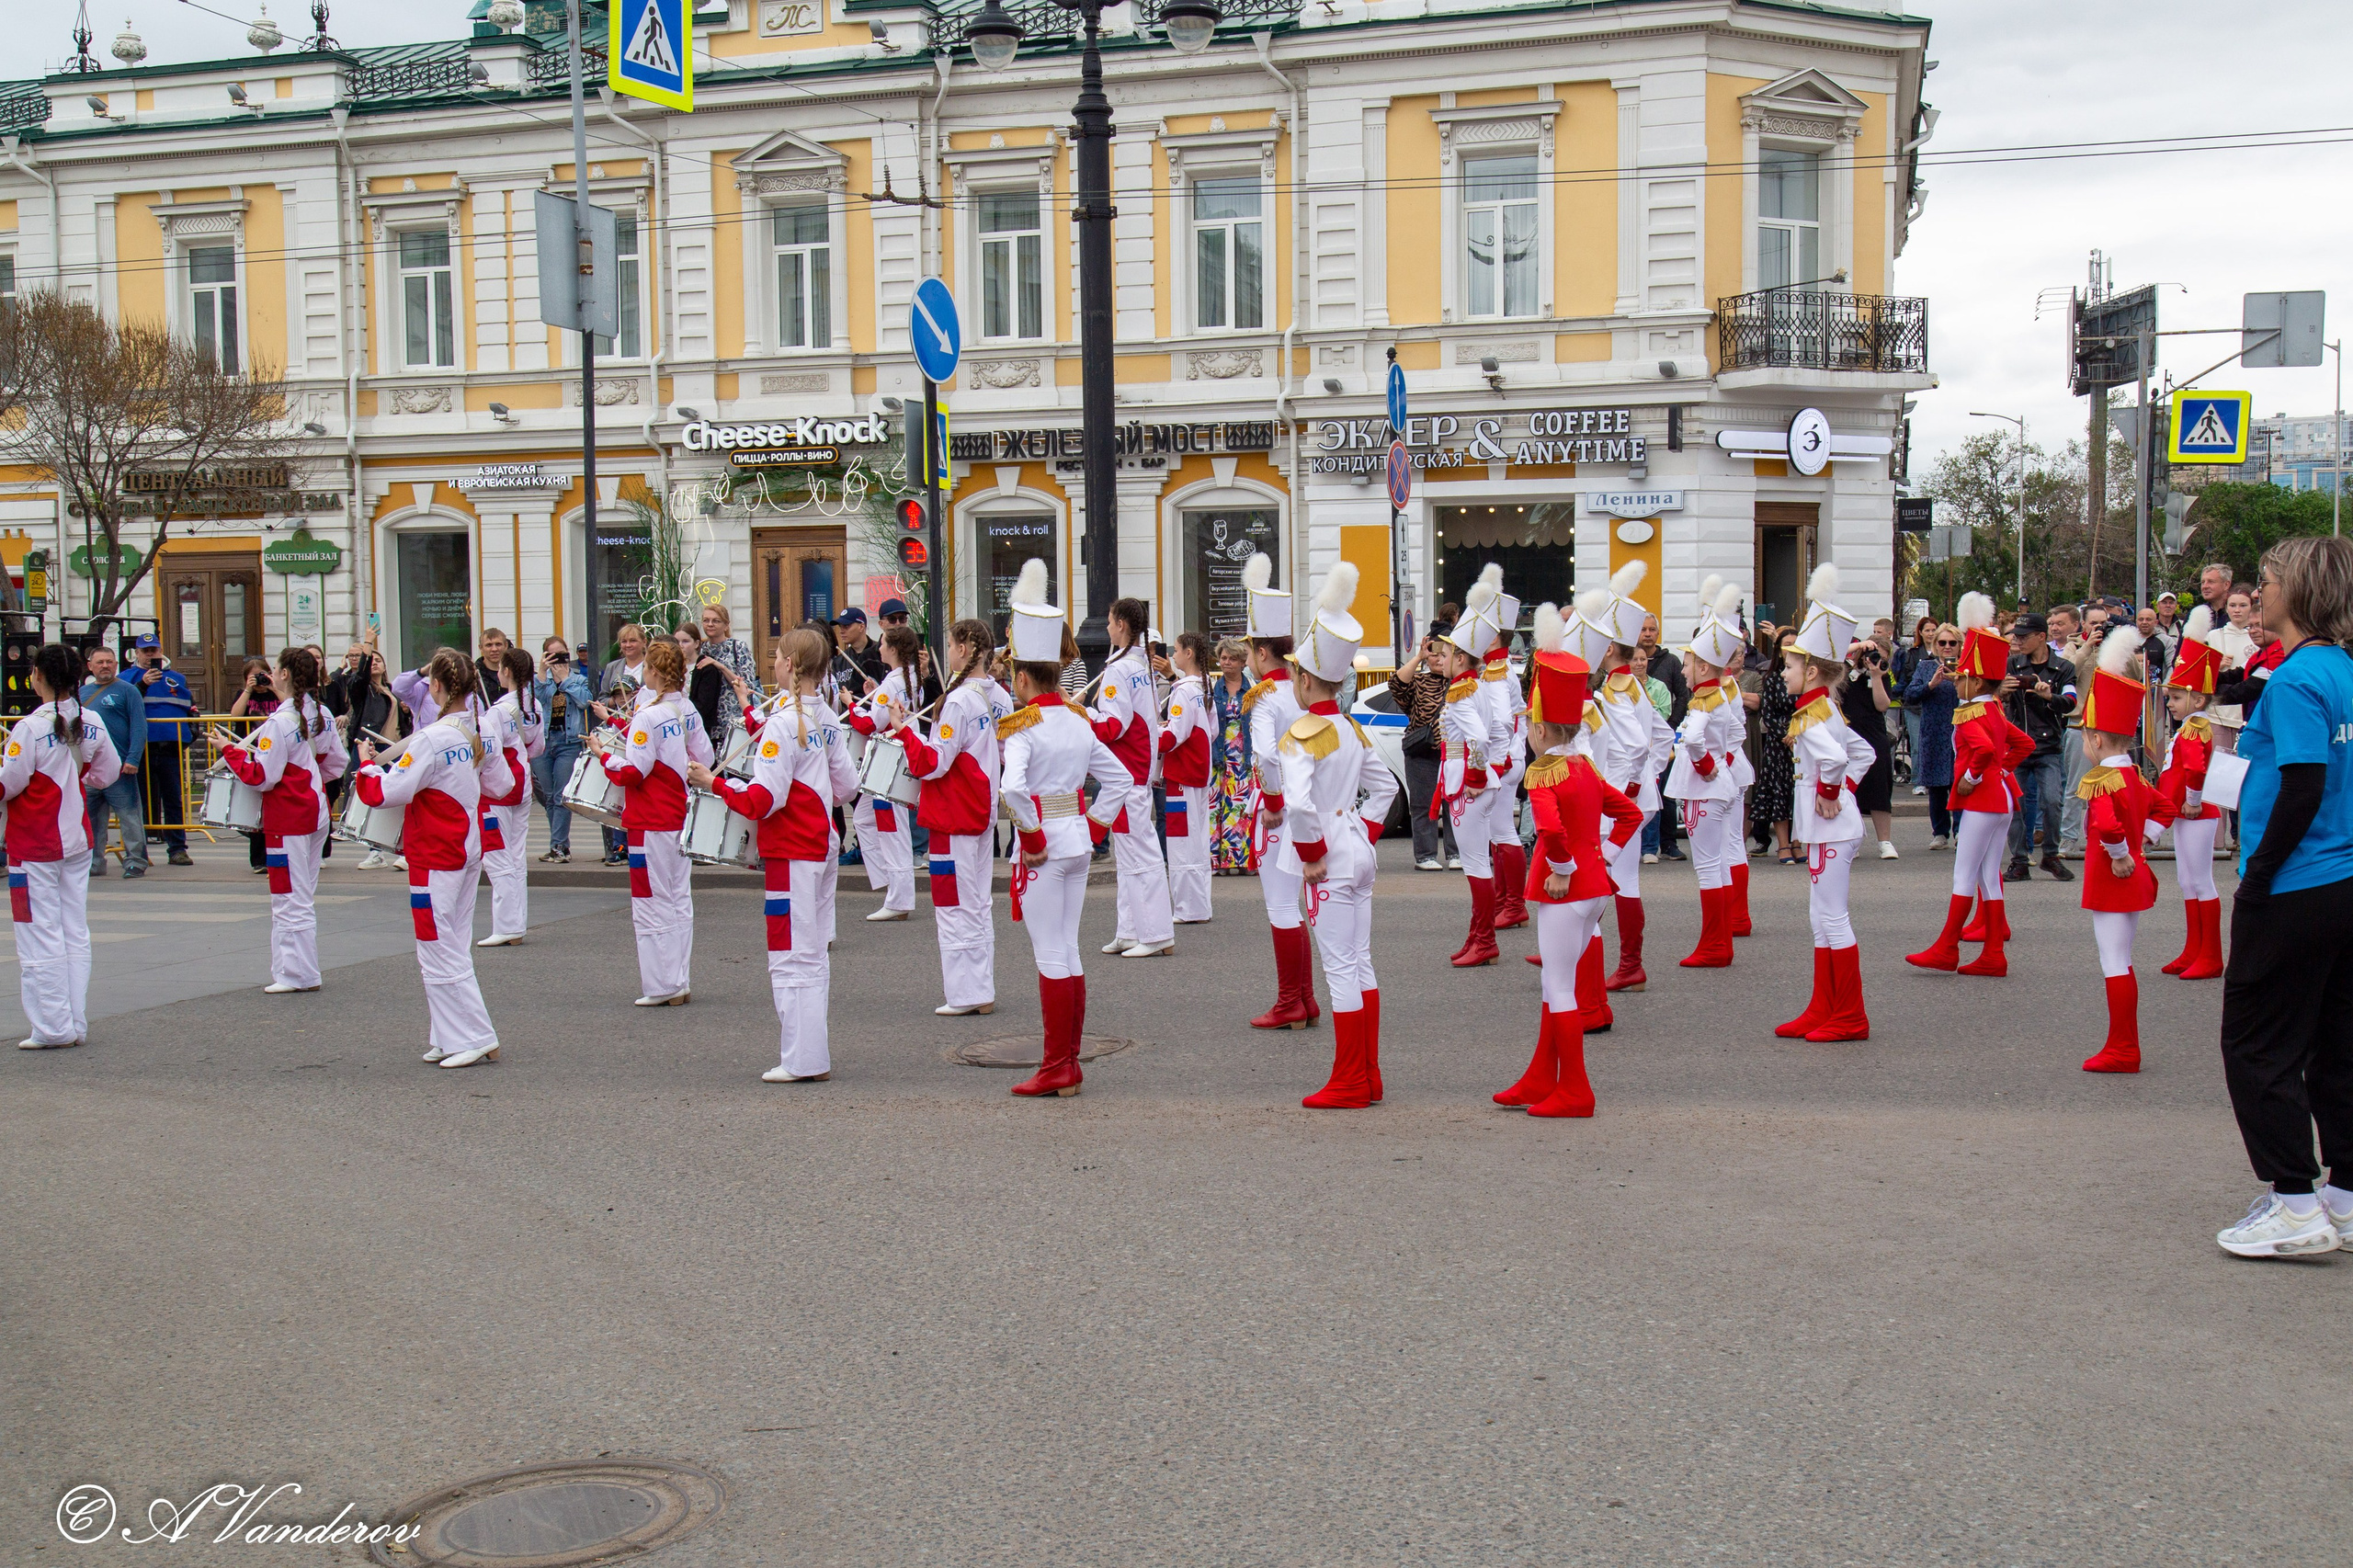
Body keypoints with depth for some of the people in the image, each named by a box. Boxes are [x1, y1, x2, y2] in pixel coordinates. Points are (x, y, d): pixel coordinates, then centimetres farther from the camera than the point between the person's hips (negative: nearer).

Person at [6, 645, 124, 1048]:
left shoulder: (31, 727, -17)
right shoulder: (91, 724, 0)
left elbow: (8, 784, -16)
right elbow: (107, 773, 10)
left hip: (34, 846, -6)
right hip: (77, 840, 6)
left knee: (41, 938, 1)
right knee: (76, 934, 11)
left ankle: (52, 1027, 4)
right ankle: (76, 1024, 15)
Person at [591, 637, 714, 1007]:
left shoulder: (648, 716, -18)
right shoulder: (689, 712, 5)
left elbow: (632, 772, -19)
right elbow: (705, 759, 10)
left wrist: (604, 753, -4)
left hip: (651, 824, -8)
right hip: (681, 818, 8)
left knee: (652, 904, 0)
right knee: (680, 901, 12)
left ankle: (663, 986, 3)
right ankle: (681, 982, 16)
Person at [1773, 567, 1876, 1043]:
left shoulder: (1811, 717, -18)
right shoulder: (1826, 711, 12)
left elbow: (1835, 758, -37)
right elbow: (1864, 752, 23)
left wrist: (1829, 794, -21)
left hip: (1829, 828, -10)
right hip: (1829, 826, 10)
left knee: (1831, 917, -4)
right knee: (1822, 917, 14)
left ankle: (1850, 1018, 2)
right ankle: (1823, 1011, 20)